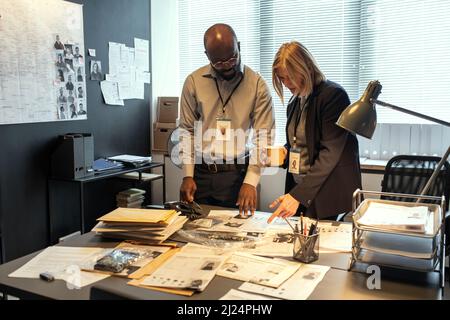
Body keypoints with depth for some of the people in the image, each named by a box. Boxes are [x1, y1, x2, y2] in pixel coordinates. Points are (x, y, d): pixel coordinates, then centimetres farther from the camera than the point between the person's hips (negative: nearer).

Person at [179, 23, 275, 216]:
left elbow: (263, 137, -6)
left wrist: (250, 182, -16)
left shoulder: (257, 84, -3)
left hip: (237, 174, -1)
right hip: (200, 173, 2)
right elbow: (187, 130, 5)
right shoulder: (194, 82, 3)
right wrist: (188, 175, -2)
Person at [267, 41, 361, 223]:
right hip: (298, 189, 7)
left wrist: (298, 195, -25)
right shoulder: (295, 102, 12)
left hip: (328, 193, -6)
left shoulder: (334, 95, -12)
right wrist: (284, 152, 0)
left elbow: (329, 153, -20)